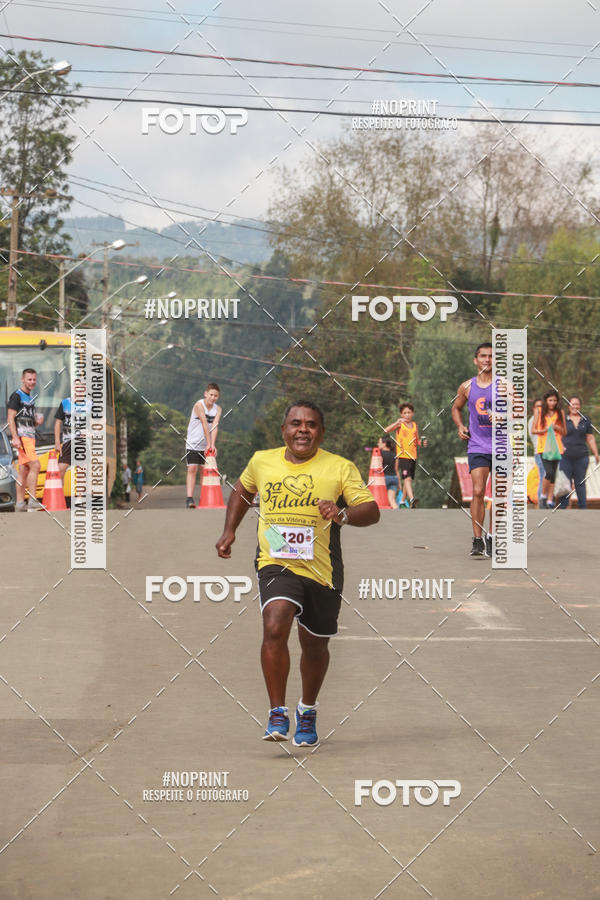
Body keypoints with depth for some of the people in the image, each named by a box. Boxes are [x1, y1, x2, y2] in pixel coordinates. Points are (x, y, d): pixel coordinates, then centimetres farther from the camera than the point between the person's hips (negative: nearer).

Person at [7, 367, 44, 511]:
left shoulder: (30, 398, 21)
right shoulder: (16, 396, -4)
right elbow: (10, 419, -11)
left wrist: (38, 420, 7)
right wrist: (15, 438, -20)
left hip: (30, 436, 9)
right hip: (21, 436, -9)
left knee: (24, 471, 7)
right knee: (35, 466, -18)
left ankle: (20, 503, 8)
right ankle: (33, 500, -18)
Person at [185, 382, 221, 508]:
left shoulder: (218, 409, 1)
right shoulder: (199, 405, -15)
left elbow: (215, 426, -11)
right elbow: (205, 425, -19)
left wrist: (212, 445, -22)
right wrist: (209, 443, -23)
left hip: (206, 446, 5)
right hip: (193, 444, -5)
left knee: (204, 471, 7)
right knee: (192, 469, -13)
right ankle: (189, 499, -21)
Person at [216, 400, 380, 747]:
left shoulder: (340, 468, -4)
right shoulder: (262, 461, 4)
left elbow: (372, 511, -11)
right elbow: (242, 490, 26)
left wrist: (343, 514, -31)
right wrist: (230, 530, 17)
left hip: (322, 571, 0)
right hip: (276, 564, 0)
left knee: (315, 645, 14)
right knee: (275, 628, -25)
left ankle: (308, 710, 40)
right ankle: (278, 713, -15)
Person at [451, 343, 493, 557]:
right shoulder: (467, 387, 5)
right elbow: (456, 408, 22)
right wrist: (460, 427, 4)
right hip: (477, 447, 0)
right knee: (478, 492, -13)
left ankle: (491, 538, 18)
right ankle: (477, 541, -12)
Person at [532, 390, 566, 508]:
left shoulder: (560, 413, 9)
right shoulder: (539, 412, 4)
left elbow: (564, 431, 12)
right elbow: (533, 430, 3)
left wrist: (556, 427, -8)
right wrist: (545, 430, -13)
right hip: (543, 446, -3)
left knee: (553, 474, 3)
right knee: (549, 472, -17)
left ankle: (550, 501, 9)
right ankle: (543, 496, 2)